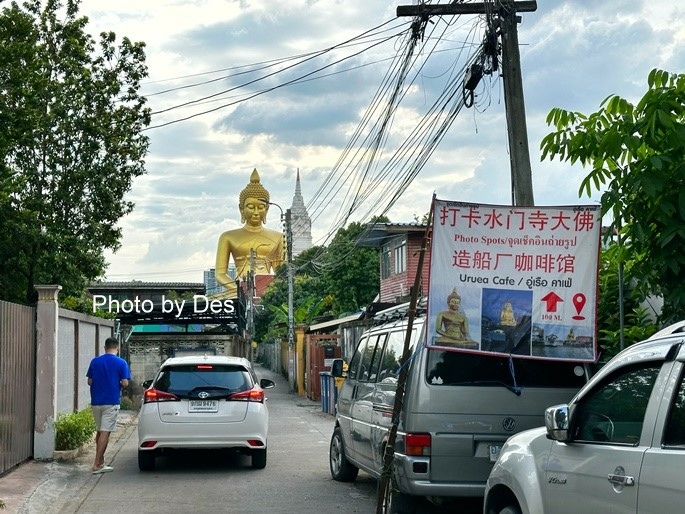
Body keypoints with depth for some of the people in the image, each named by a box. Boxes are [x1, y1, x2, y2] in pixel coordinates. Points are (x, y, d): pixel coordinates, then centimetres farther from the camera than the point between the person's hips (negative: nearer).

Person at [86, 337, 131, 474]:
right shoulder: (121, 363, -6)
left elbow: (89, 382, 5)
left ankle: (100, 461, 22)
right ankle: (97, 465, -7)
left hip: (96, 402, 4)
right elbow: (125, 383, -10)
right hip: (111, 402, -4)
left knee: (100, 431, 17)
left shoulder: (95, 361, 3)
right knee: (105, 433, -4)